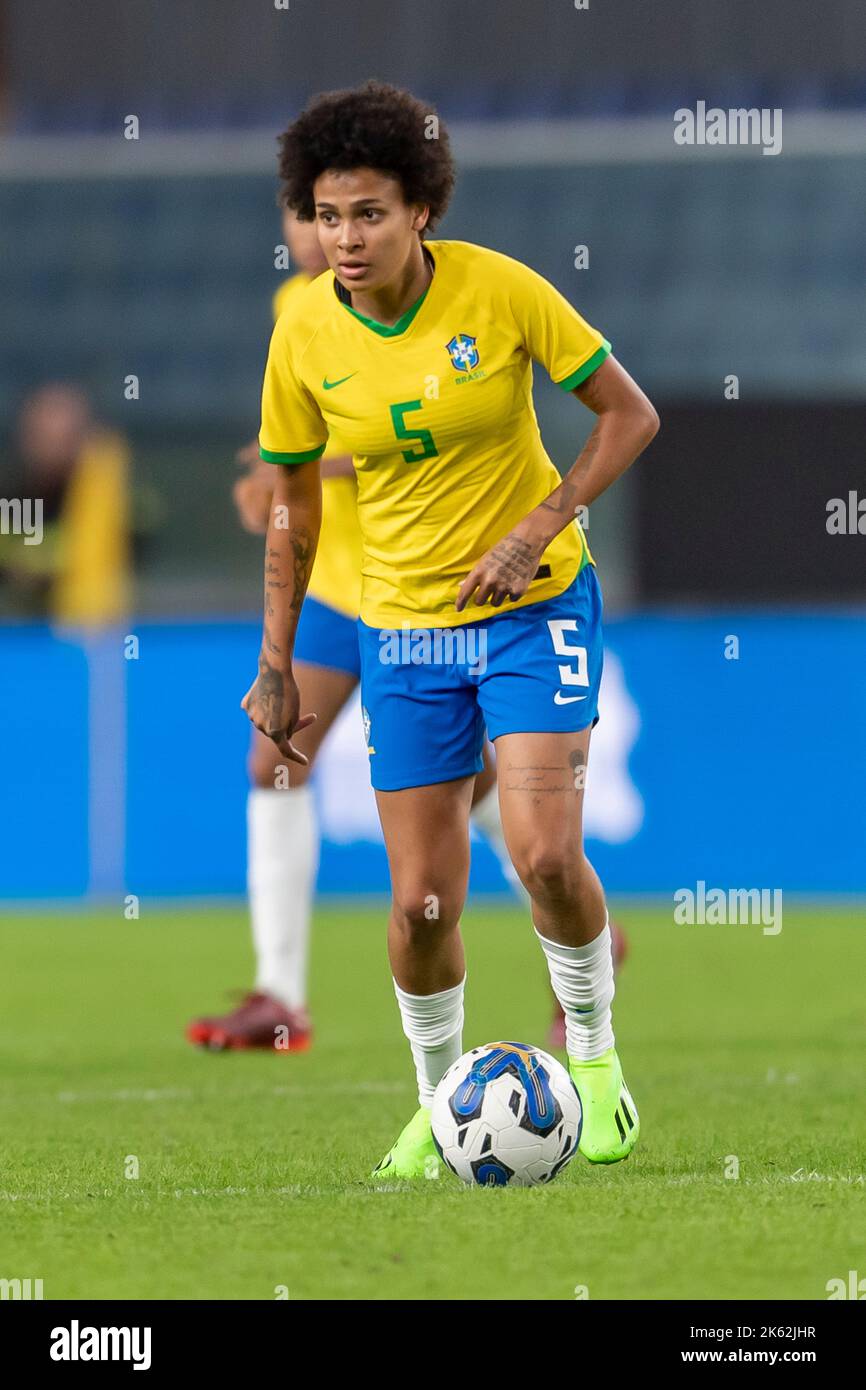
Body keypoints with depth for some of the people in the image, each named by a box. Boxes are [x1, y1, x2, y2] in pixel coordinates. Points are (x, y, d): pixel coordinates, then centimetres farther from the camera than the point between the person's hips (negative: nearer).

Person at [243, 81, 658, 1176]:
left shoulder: (499, 290, -15)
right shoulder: (304, 335, -7)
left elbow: (630, 414, -6)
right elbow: (293, 504, 7)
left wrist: (537, 529, -18)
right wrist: (275, 664, 6)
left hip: (535, 605, -2)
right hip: (403, 628, 2)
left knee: (545, 852, -19)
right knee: (420, 900, -1)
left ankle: (594, 1056, 6)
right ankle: (439, 1103, 22)